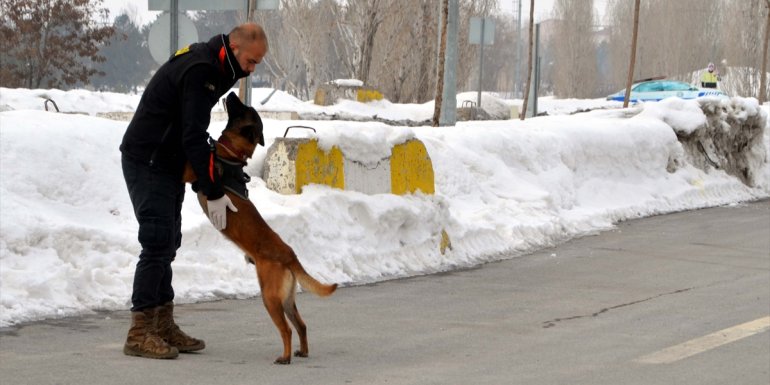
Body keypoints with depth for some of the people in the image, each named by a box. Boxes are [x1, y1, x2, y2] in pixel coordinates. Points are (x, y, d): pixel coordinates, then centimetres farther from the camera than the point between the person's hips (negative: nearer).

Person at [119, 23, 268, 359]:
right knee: (157, 243, -12)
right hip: (147, 163, -10)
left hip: (167, 163, 10)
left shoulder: (209, 66, 10)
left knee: (167, 244, 11)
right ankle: (140, 333, -10)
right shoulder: (199, 71, -22)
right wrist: (213, 193, -20)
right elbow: (193, 137, -24)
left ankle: (163, 325, 16)